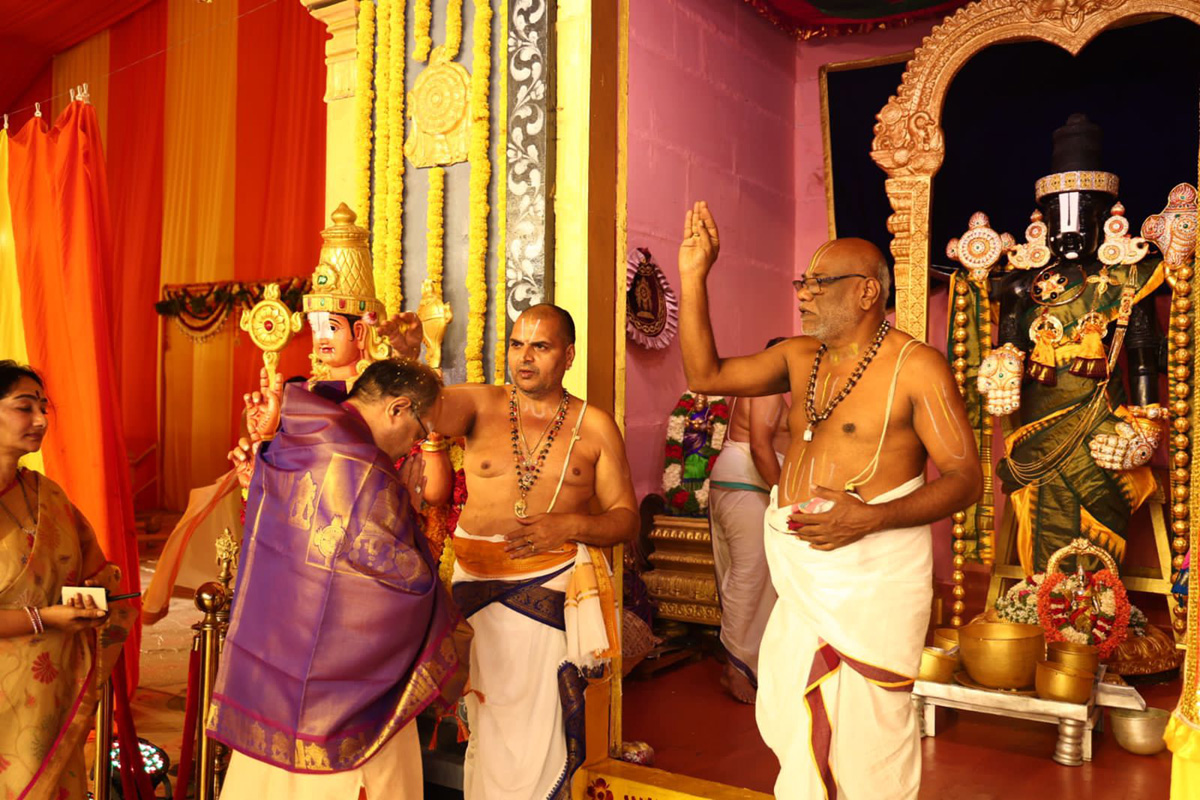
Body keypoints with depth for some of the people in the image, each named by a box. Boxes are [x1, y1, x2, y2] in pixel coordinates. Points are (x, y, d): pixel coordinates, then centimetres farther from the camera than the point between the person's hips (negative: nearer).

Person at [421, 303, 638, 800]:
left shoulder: (595, 427, 3)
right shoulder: (480, 405, 4)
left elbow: (626, 518, 4)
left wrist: (570, 525, -14)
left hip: (550, 590, 0)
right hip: (477, 584, 1)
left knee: (537, 727, 4)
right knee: (483, 725, 9)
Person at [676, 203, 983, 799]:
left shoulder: (916, 367, -10)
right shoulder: (799, 358, 9)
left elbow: (965, 478, -11)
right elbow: (706, 374, 9)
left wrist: (870, 517, -26)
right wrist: (692, 277, 3)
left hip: (873, 573, -6)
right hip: (800, 573, 6)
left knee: (867, 733, 2)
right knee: (789, 725, 15)